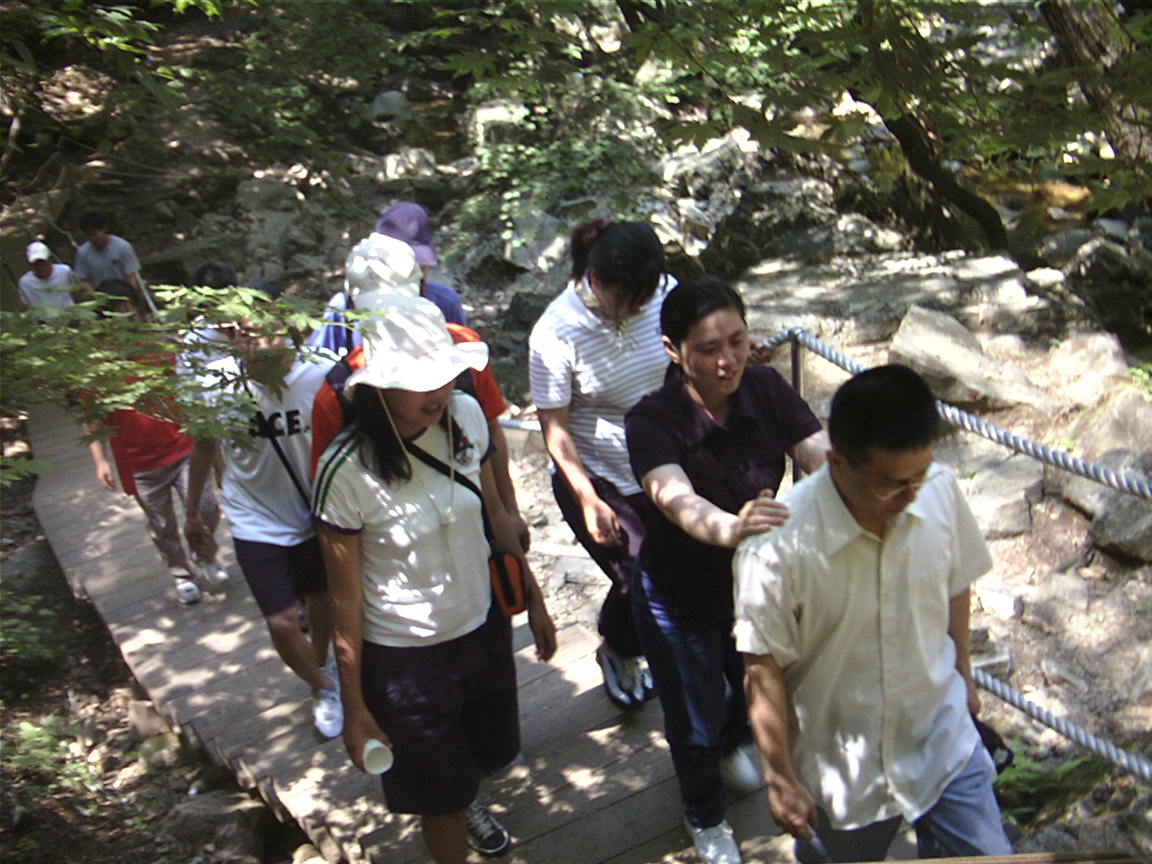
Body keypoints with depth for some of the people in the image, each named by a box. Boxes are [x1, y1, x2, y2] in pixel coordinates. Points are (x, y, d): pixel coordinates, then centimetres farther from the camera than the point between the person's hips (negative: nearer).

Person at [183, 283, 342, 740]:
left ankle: (323, 662, 56)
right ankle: (323, 687, 29)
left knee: (323, 602, 21)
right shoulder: (216, 382, -18)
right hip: (256, 522, 0)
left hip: (316, 516, 1)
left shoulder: (321, 377, -23)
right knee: (282, 622, -4)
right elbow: (204, 447, 1)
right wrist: (192, 512, 12)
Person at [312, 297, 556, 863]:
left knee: (490, 751, 30)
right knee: (440, 796, 16)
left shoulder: (465, 415, -13)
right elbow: (346, 602, -17)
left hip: (483, 625, 6)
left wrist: (533, 599, 11)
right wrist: (355, 710, -10)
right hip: (404, 656, -5)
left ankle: (464, 802, 65)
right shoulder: (347, 472, -27)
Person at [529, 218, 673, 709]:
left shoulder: (663, 291, -9)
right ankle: (616, 652, 27)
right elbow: (555, 427, -17)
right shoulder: (556, 333, -21)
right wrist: (589, 501, -20)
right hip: (597, 479, -4)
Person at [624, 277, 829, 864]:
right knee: (696, 721, 17)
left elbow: (822, 457, -29)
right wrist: (728, 529, -70)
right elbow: (676, 499, -49)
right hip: (679, 597, -4)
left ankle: (733, 744, 68)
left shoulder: (767, 389, -18)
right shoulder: (652, 420, -31)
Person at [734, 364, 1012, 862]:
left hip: (945, 742, 3)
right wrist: (781, 779, -9)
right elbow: (763, 669, -19)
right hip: (842, 772, -3)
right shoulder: (778, 546, -31)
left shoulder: (941, 490, -17)